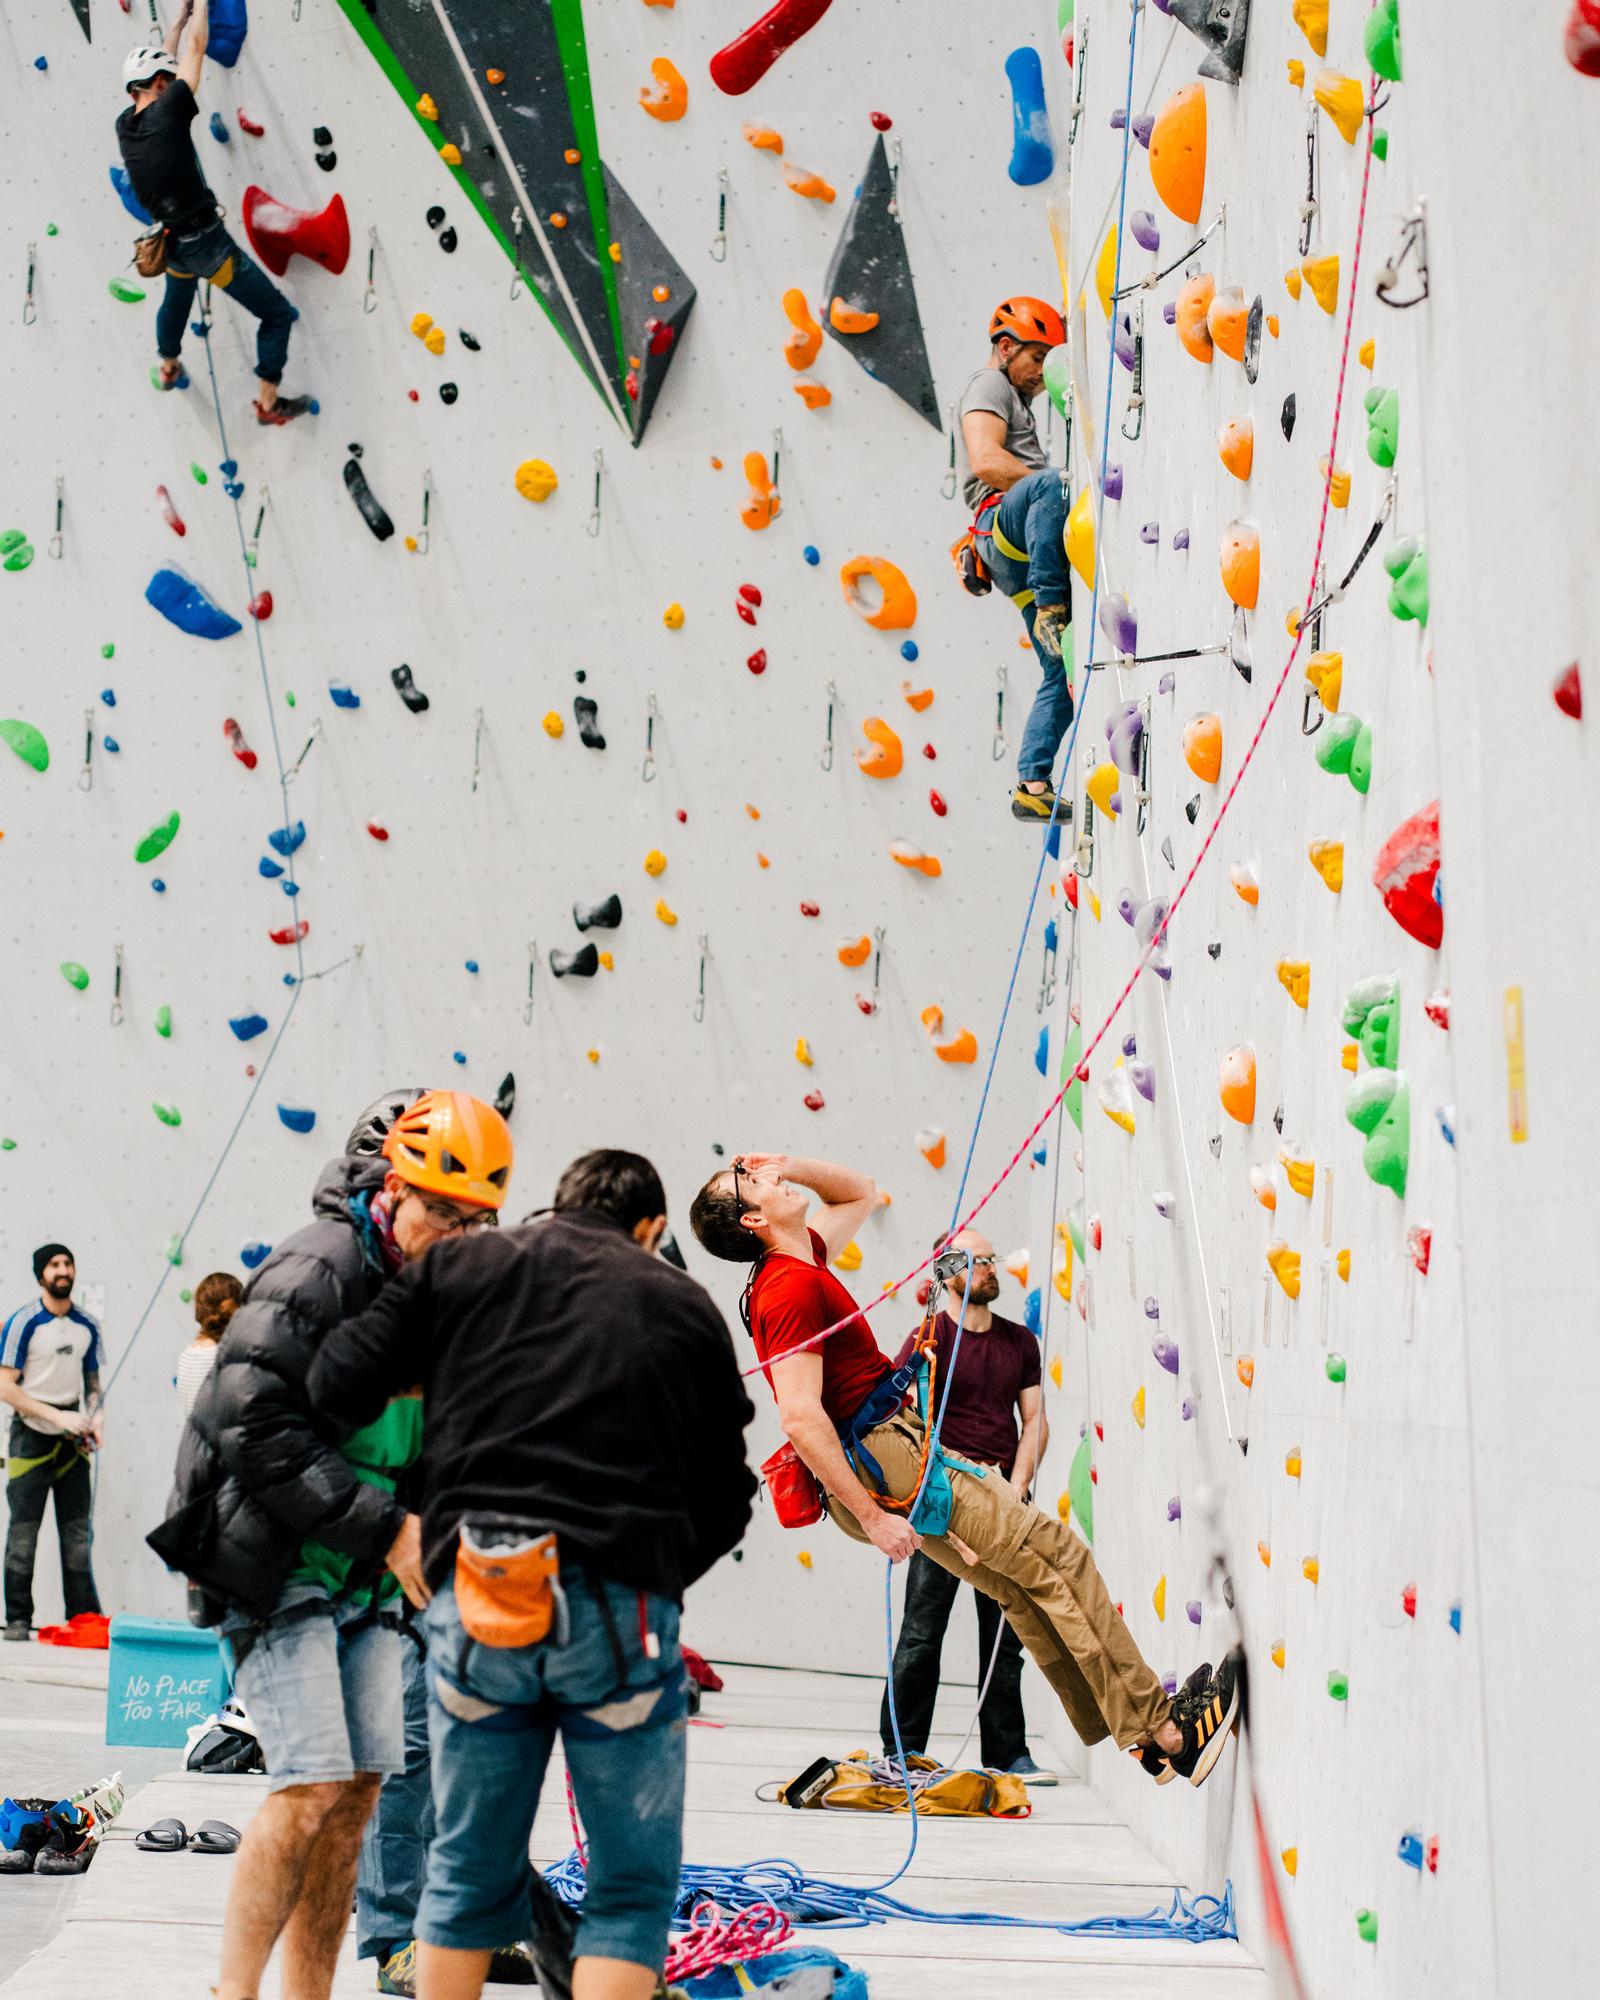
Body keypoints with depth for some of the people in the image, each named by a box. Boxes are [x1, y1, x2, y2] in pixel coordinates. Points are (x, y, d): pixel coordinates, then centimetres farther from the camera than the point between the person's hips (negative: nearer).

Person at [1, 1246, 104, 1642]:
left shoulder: (87, 1326, 7)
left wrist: (95, 1416, -1)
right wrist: (58, 1416, -17)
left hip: (73, 1438, 5)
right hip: (32, 1433, -5)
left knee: (79, 1531, 6)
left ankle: (84, 1615, 11)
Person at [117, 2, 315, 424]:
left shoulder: (124, 126, 2)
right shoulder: (165, 113, -18)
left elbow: (159, 63, 18)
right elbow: (196, 48, -9)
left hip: (171, 244, 8)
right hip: (206, 243, -8)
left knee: (176, 301, 39)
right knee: (278, 314, 5)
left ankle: (167, 367, 60)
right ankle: (269, 403, 8)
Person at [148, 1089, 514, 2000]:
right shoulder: (317, 1270, -17)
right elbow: (259, 1430, -23)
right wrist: (387, 1527, -23)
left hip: (366, 1578, 7)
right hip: (275, 1569, -7)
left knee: (360, 1788, 6)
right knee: (312, 1786, -13)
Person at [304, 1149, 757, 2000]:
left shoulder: (456, 1270, 11)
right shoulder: (686, 1306, 11)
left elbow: (339, 1385, 4)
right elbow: (725, 1498, 13)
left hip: (475, 1606, 2)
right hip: (619, 1609, -2)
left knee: (469, 1873, 18)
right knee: (633, 1887, 9)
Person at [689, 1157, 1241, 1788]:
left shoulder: (798, 1261, 13)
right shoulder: (793, 1286, -17)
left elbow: (859, 1192, 32)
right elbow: (801, 1416, -25)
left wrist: (789, 1165, 14)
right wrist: (871, 1515, -24)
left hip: (898, 1443, 10)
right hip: (886, 1454, -10)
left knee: (1022, 1583, 9)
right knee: (1054, 1549, -10)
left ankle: (1120, 1730, 12)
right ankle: (1159, 1728, -7)